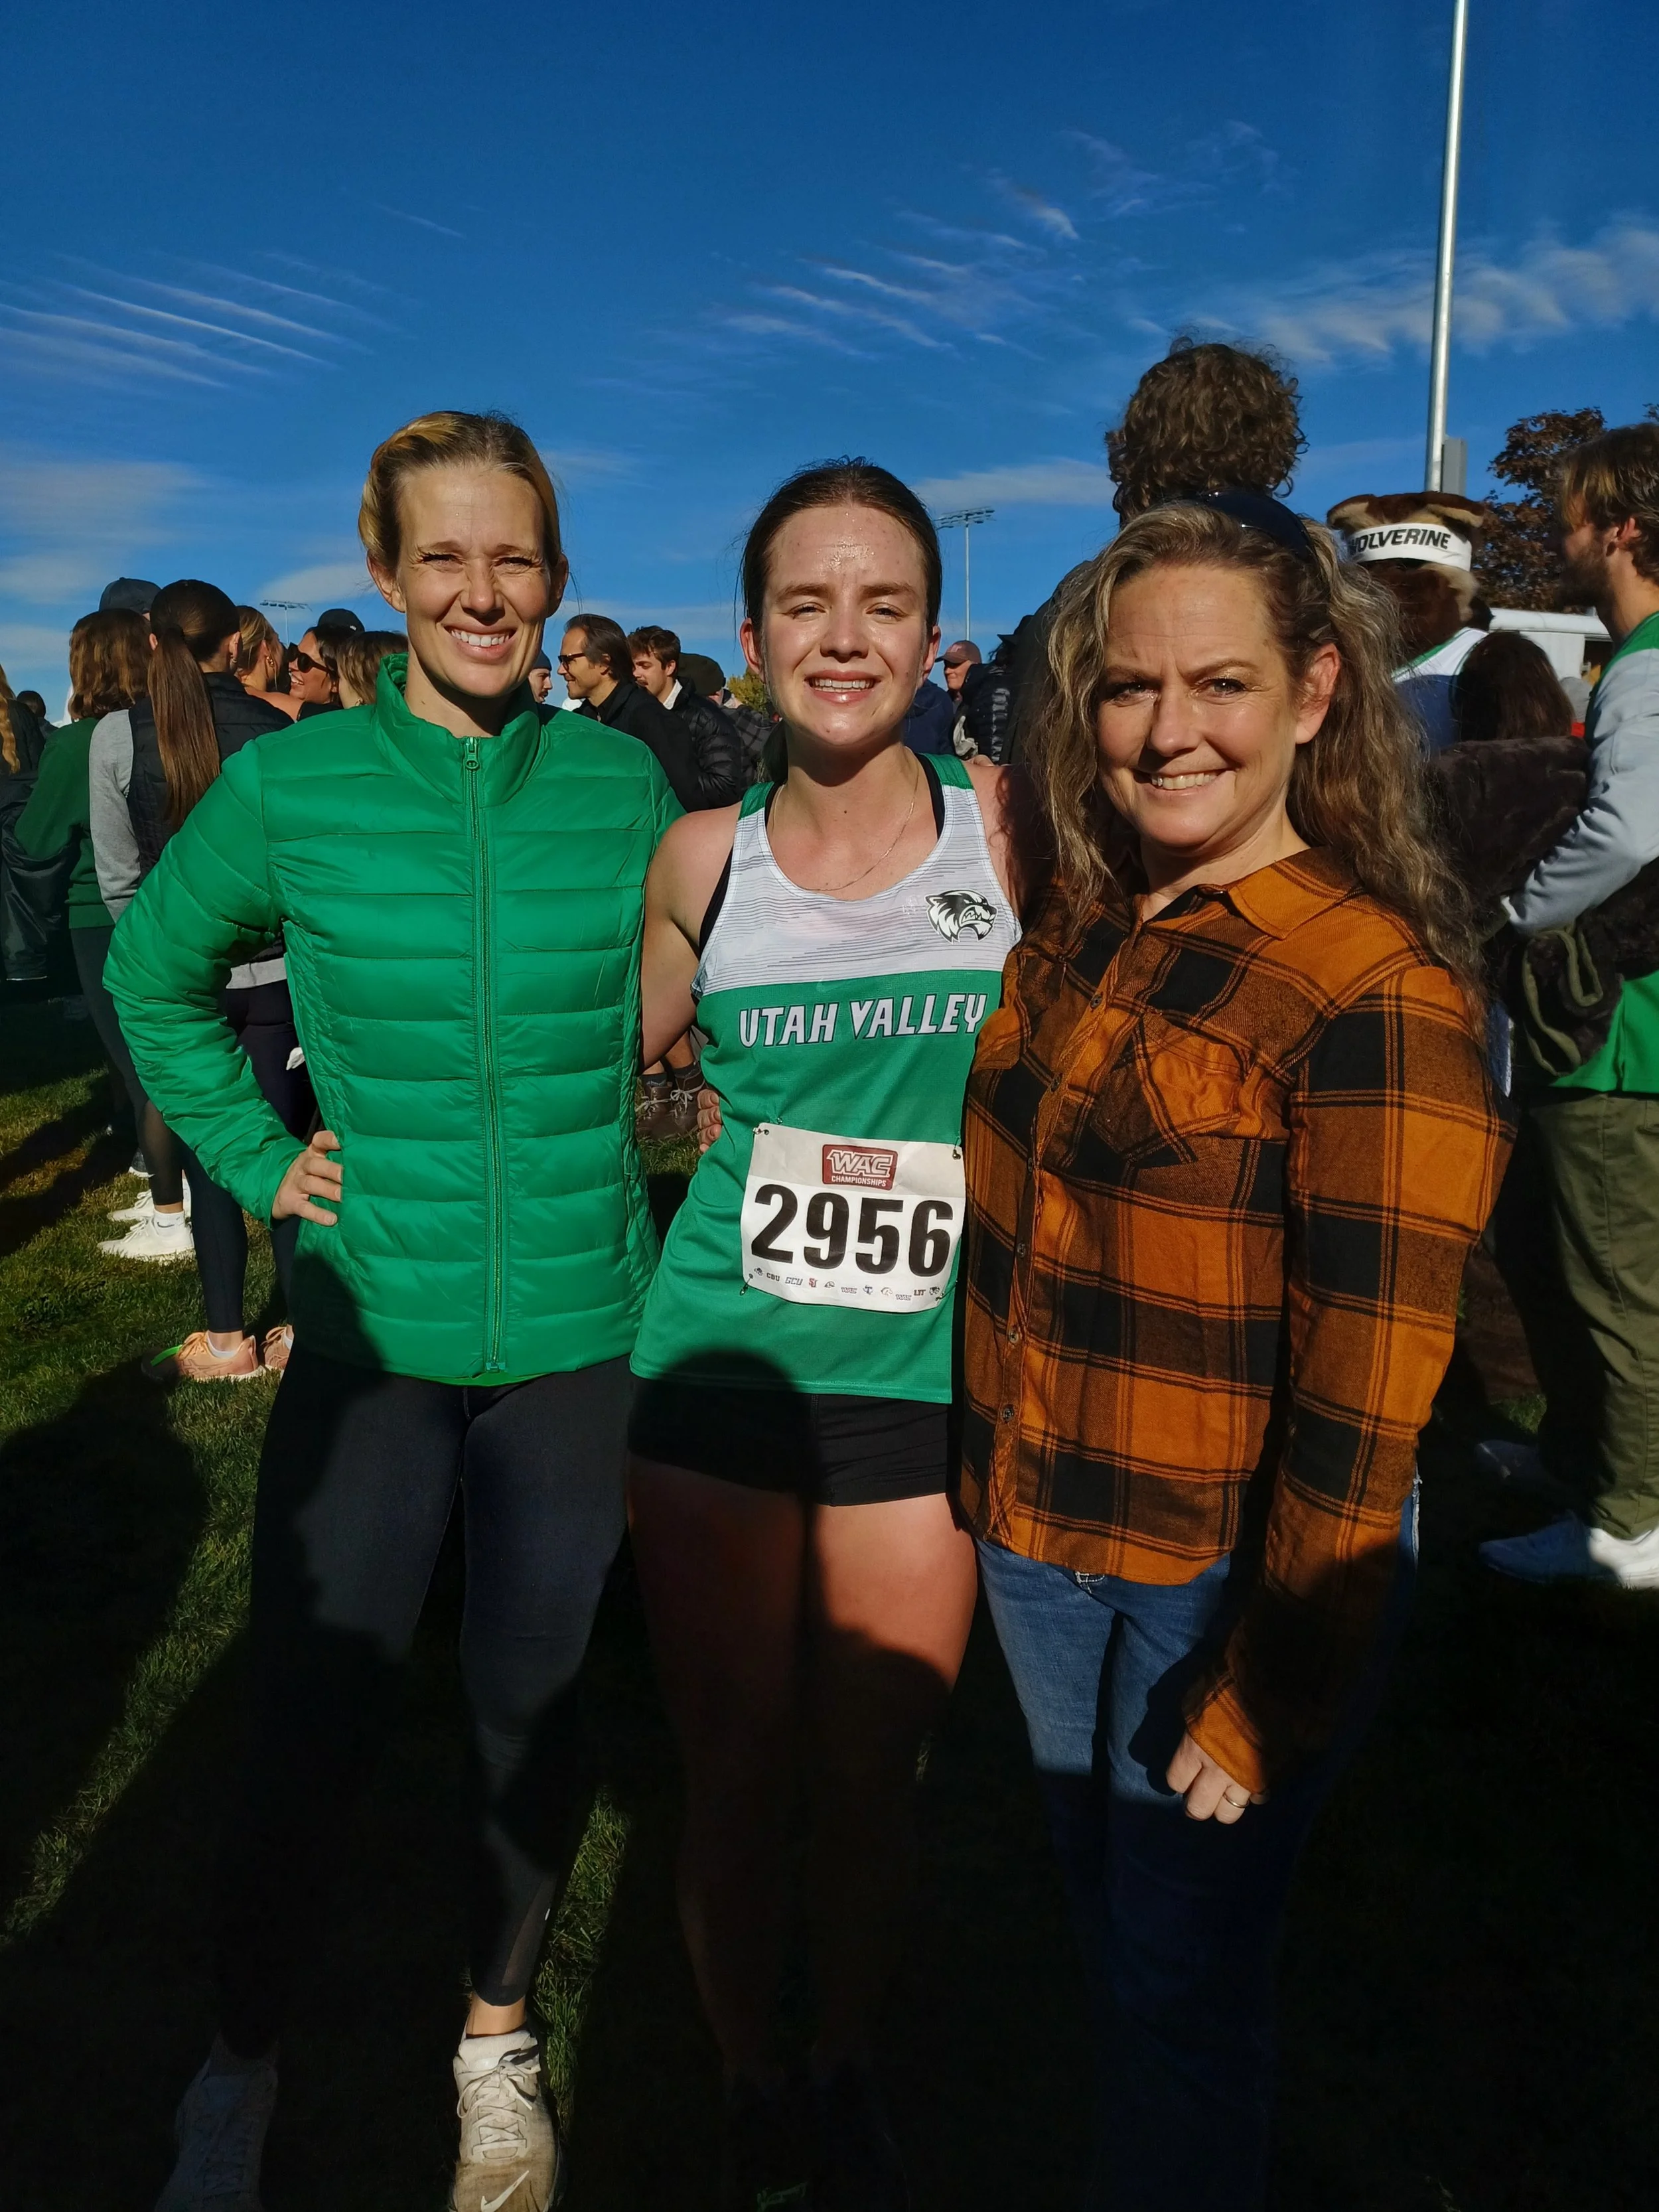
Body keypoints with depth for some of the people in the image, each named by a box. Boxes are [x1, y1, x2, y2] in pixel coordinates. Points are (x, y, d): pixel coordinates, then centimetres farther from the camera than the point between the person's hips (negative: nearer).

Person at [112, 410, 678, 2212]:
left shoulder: (625, 787, -3)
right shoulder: (288, 784, -5)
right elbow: (152, 979, 11)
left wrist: (619, 1165, 4)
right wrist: (254, 1158, 2)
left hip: (576, 1333, 1)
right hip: (370, 1330, 0)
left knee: (532, 1709, 15)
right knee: (310, 1726, 8)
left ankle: (498, 2048, 41)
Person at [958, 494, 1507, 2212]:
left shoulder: (1374, 990, -19)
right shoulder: (1073, 927, 1)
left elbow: (1363, 1407, -18)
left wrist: (1268, 1699, -14)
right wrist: (1001, 1491, 8)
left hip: (1230, 1577, -6)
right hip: (1039, 1539, 6)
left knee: (1180, 1984, 14)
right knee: (1099, 1926, 25)